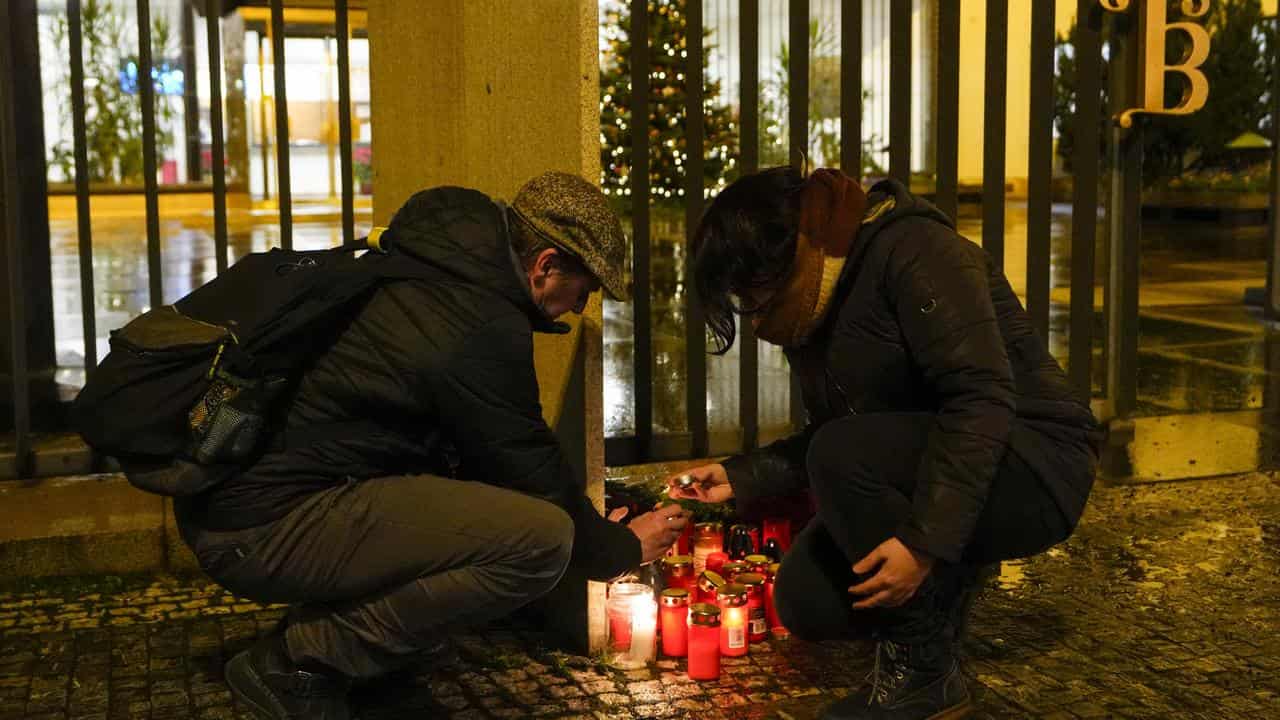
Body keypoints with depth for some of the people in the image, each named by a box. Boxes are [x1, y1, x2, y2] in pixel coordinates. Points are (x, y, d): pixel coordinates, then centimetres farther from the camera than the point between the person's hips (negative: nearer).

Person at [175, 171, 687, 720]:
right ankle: (295, 664, -8)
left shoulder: (429, 264, 13)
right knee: (540, 540, -20)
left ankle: (321, 624, 13)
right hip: (264, 529, -10)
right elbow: (535, 478, -5)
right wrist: (622, 549, 13)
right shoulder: (483, 330, -17)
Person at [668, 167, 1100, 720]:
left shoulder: (912, 251, -18)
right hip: (923, 469, 8)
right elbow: (828, 438, 15)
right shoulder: (816, 307, 9)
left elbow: (983, 396, -28)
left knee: (842, 456, -31)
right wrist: (741, 477, 2)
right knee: (804, 600, -10)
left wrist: (926, 542, -33)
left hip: (1033, 470, -8)